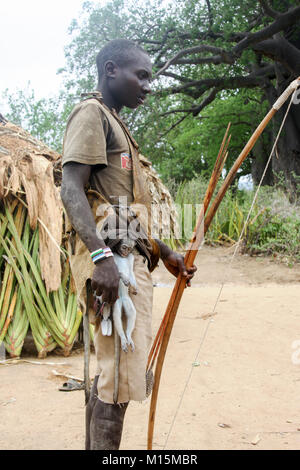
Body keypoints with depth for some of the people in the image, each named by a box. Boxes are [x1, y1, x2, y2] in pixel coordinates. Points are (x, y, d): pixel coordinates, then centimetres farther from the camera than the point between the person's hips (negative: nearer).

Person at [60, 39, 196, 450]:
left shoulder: (114, 123, 26)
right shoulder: (91, 113, -3)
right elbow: (72, 190, -17)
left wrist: (164, 253, 27)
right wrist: (100, 255, -29)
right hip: (111, 257, -10)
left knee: (109, 371, 13)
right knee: (121, 374, -10)